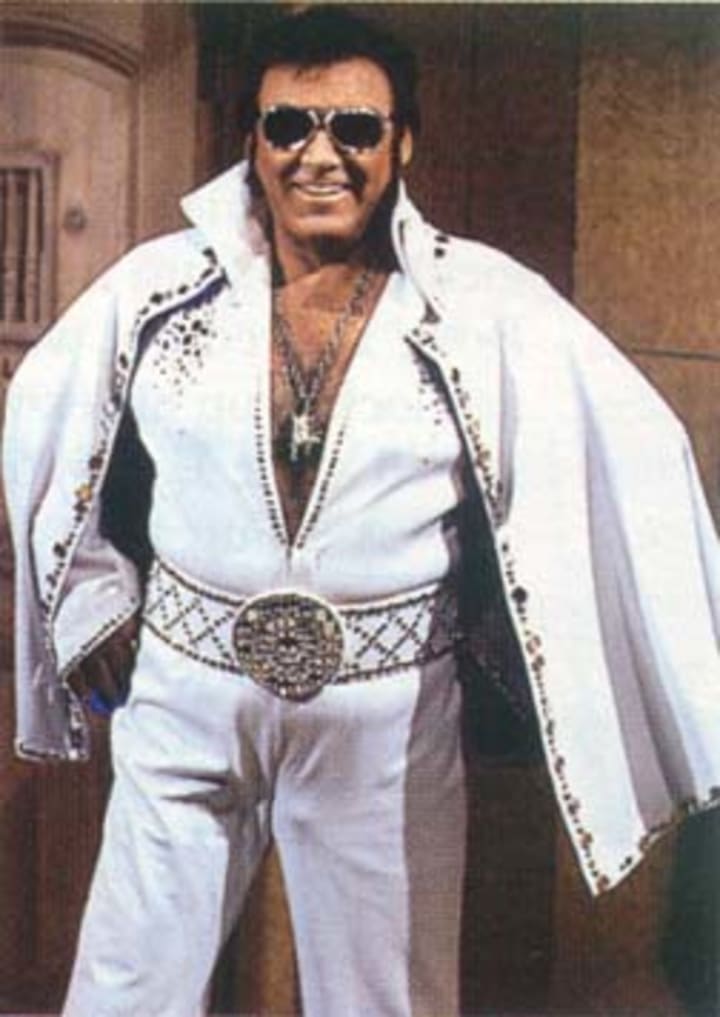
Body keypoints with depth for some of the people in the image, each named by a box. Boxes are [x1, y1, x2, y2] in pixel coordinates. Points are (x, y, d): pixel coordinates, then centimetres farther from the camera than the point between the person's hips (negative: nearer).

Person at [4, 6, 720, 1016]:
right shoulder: (160, 285, -3)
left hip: (388, 716, -1)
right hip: (186, 698, 1)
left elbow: (630, 456, -2)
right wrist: (95, 598, 8)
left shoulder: (488, 307, -8)